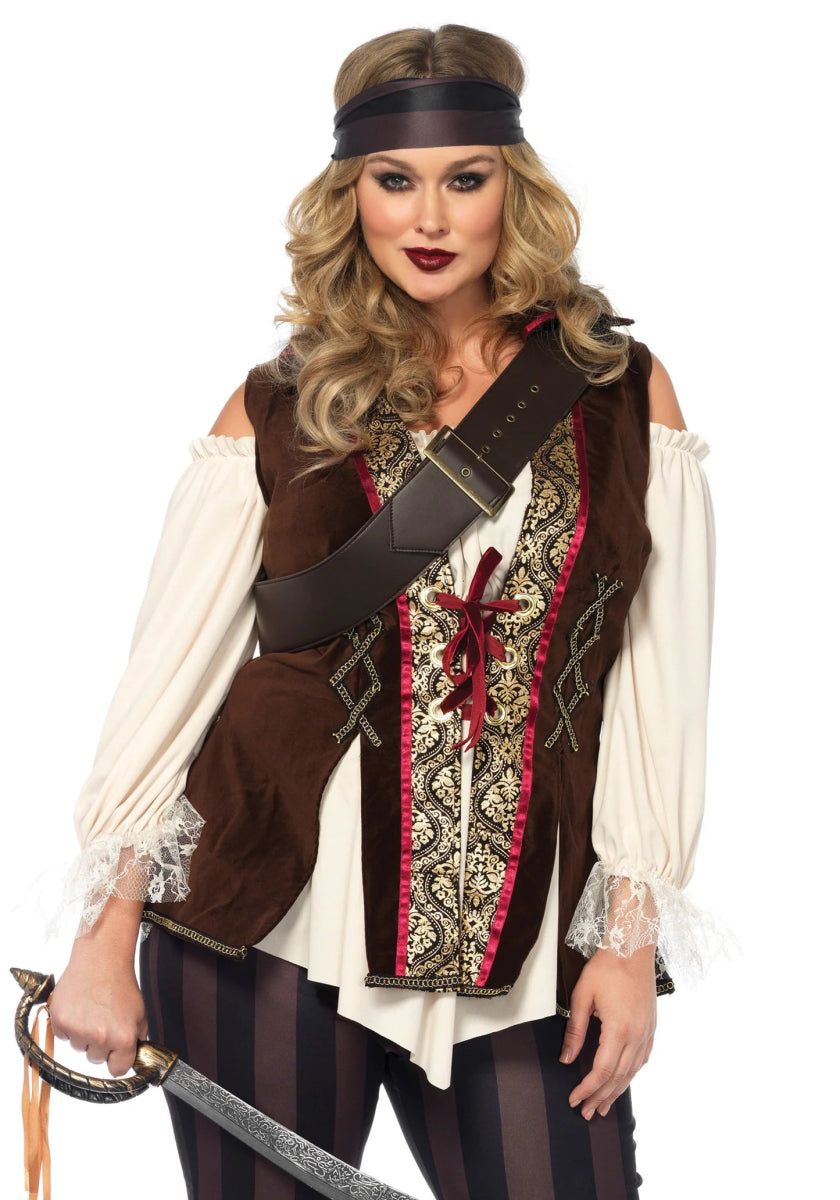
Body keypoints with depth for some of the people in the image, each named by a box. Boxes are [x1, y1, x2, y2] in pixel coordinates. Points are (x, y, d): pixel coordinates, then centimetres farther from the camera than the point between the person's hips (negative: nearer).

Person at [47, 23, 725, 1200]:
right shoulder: (279, 409, 4)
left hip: (519, 948, 1)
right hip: (270, 924, 0)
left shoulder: (624, 396, 5)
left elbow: (659, 679, 4)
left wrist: (632, 938, 1)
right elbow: (170, 664, 4)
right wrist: (105, 939, 1)